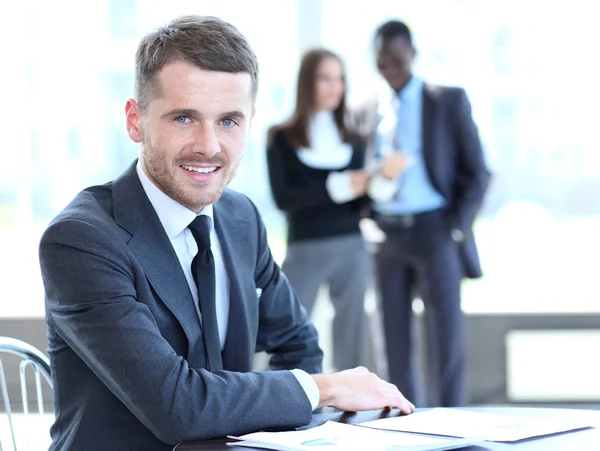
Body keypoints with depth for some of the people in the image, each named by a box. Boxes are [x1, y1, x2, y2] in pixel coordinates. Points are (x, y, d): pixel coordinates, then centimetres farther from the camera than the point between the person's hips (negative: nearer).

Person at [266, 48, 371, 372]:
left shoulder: (352, 139, 10)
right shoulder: (282, 138, 0)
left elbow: (361, 200, 8)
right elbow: (282, 198, -11)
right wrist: (338, 186, -18)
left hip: (352, 250, 3)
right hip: (305, 252, -3)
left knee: (350, 342, 6)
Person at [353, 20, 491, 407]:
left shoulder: (449, 101, 3)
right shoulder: (369, 113, 13)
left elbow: (477, 174, 2)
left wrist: (456, 231, -8)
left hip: (434, 230, -3)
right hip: (385, 235, 4)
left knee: (446, 339, -7)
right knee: (396, 345, 4)